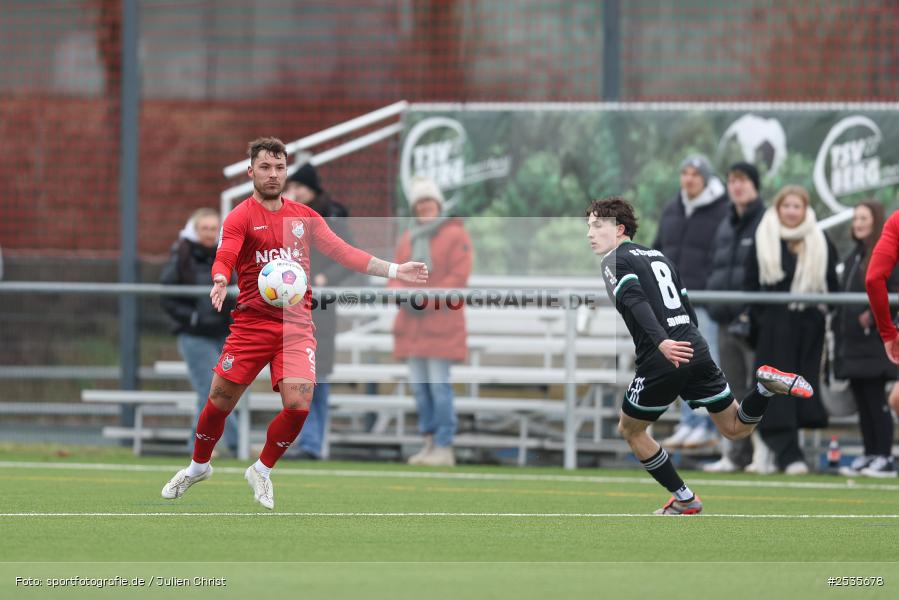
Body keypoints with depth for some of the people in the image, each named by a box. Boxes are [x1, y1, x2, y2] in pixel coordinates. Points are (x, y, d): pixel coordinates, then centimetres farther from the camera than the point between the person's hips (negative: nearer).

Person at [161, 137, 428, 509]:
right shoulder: (241, 217, -3)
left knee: (298, 403, -15)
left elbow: (342, 252, 11)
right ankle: (198, 466, 28)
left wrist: (394, 270, 5)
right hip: (251, 322, -2)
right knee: (220, 401, 0)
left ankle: (262, 471, 9)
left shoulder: (304, 216, 10)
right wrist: (220, 281, -39)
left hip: (296, 325, 2)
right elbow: (224, 258, -16)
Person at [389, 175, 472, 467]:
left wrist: (426, 300, -16)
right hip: (412, 325, 6)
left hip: (441, 324, -6)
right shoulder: (407, 240, 16)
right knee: (419, 386, 6)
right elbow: (396, 277, 15)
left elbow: (458, 278, -10)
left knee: (438, 384, -11)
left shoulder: (455, 235, -2)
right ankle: (430, 442, 13)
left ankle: (444, 448, -10)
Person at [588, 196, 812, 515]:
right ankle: (765, 385, -10)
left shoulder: (615, 261, -2)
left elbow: (637, 303, -19)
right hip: (697, 351, 7)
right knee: (736, 428, 16)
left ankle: (685, 500, 16)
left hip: (662, 361, -7)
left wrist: (661, 343, -33)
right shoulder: (658, 256, 23)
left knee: (630, 430, 16)